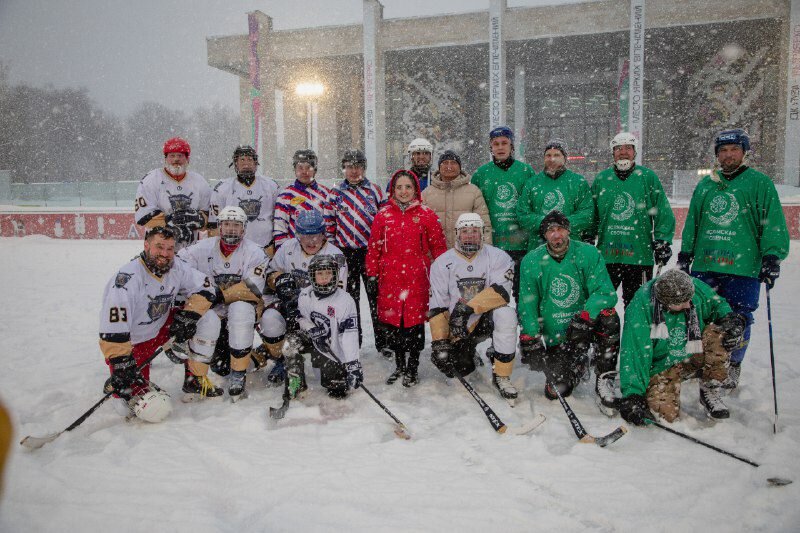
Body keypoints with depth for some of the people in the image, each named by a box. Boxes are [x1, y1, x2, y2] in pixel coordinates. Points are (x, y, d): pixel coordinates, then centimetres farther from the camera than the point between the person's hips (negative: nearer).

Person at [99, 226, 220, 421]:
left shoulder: (176, 268, -10)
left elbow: (206, 287, -2)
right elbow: (113, 332, -31)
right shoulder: (127, 279, -29)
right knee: (153, 409, -17)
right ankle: (114, 384, 16)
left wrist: (188, 315, -16)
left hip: (160, 329, 7)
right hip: (130, 343, -6)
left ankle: (196, 383, 2)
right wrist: (122, 366, -30)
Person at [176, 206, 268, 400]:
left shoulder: (254, 252, -8)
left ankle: (238, 374, -23)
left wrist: (221, 294, -23)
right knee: (208, 320, -32)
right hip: (211, 307, 1)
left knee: (240, 311, -36)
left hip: (242, 305, -1)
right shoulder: (204, 248, 1)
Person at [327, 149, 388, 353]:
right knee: (350, 297, 10)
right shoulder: (335, 193, 7)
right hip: (345, 252, 2)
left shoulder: (375, 190, 5)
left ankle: (382, 340, 9)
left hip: (370, 250, -1)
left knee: (376, 296, 0)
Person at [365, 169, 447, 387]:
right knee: (391, 321, 7)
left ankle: (412, 368, 19)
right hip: (389, 277, 2)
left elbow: (438, 246, 4)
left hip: (417, 277, -2)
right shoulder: (383, 215, 6)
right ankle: (399, 366, 26)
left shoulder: (426, 214, 2)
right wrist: (372, 273, 7)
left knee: (415, 320, 2)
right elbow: (373, 247, 9)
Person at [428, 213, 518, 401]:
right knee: (458, 367, -12)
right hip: (458, 327, 2)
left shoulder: (497, 257, -7)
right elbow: (437, 306, -5)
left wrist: (469, 307, -33)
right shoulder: (442, 262, -3)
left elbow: (501, 291, -23)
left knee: (506, 314, -33)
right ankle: (466, 350, 28)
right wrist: (439, 341, -14)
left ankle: (501, 376, -19)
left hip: (487, 319, -2)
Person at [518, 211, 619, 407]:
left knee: (609, 317, -32)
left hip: (584, 327, 0)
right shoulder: (531, 261, -5)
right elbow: (527, 305, -1)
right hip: (552, 335, 0)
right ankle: (578, 363, 24)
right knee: (558, 390, -13)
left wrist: (586, 316, -31)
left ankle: (604, 380, -14)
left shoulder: (588, 253, -8)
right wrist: (531, 339, -11)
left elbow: (605, 293, -15)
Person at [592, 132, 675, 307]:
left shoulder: (648, 177, 3)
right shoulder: (601, 179, 9)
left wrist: (662, 242, -4)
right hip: (606, 254, 2)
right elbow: (591, 215, 15)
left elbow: (664, 213, 3)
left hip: (639, 255, -2)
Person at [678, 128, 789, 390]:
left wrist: (772, 258, -9)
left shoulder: (760, 183, 3)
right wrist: (685, 255, 16)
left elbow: (773, 224, -1)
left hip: (743, 268, -3)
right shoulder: (705, 185, 15)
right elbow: (692, 223, 19)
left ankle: (732, 368, 18)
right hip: (705, 266, 4)